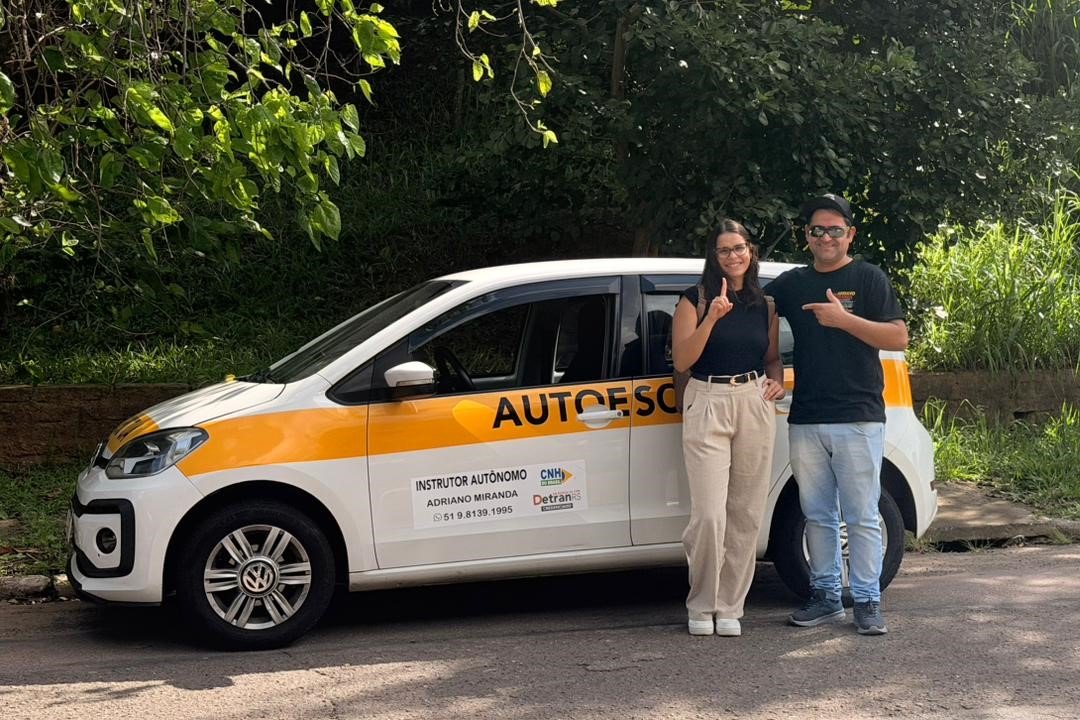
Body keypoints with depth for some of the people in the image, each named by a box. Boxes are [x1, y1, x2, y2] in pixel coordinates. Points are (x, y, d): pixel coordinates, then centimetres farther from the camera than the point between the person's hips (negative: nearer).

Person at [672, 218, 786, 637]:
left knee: (746, 515, 3)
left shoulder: (764, 306, 13)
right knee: (709, 515, -12)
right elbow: (681, 360, -7)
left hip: (755, 405, 4)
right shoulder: (695, 300, 2)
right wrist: (712, 317, -19)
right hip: (707, 406, -4)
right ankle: (701, 606, 5)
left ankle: (729, 607, 13)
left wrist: (777, 381, 1)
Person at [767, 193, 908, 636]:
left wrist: (844, 319, -18)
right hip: (805, 420, 5)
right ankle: (825, 596, 19)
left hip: (858, 419, -4)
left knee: (861, 516, -2)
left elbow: (899, 337, -7)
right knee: (817, 516, 10)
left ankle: (867, 601, 4)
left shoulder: (868, 278, 1)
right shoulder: (791, 284, 13)